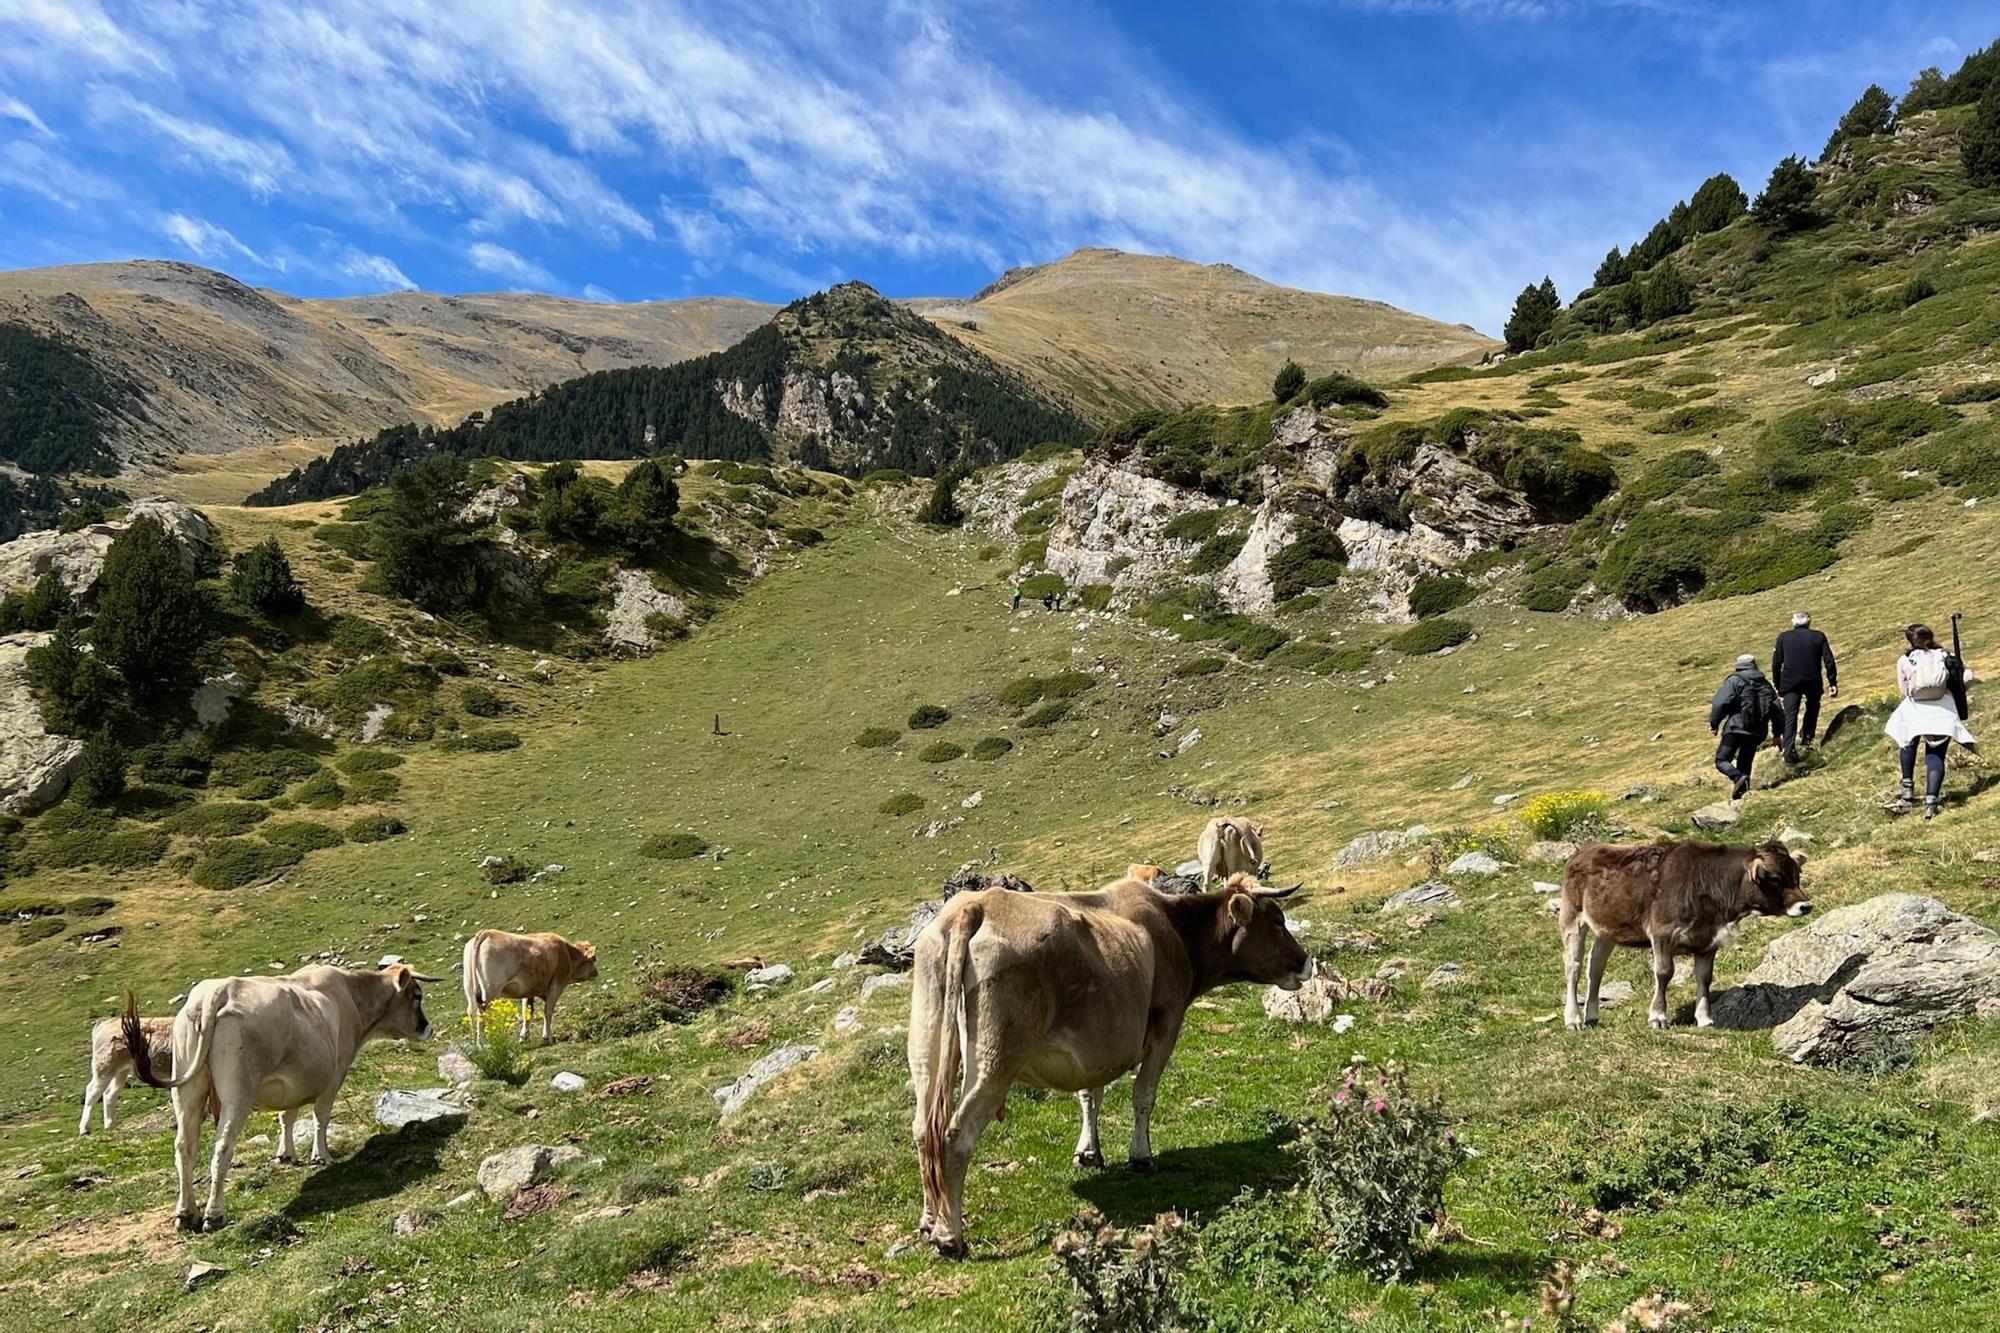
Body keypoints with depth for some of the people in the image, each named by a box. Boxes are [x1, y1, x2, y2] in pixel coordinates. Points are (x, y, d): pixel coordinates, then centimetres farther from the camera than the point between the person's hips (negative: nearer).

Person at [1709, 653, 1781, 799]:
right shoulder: (1765, 684, 17)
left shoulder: (1734, 681, -1)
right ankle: (1740, 794, 10)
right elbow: (1776, 709, 16)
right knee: (1745, 764, 16)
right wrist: (1776, 733, 22)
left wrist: (1714, 723, -5)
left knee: (1722, 760, -4)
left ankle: (1739, 778, -31)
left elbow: (1720, 703, -13)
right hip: (1758, 732, 6)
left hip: (1737, 728, -6)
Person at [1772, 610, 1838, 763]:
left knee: (1790, 716, -3)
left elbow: (1776, 663, 5)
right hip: (1813, 682, 1)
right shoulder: (1818, 637, 5)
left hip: (1790, 682, -1)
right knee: (1812, 708, 27)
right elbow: (1829, 661, 0)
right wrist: (1833, 683, 3)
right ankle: (1807, 738, 23)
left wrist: (1778, 686, 13)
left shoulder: (1783, 637, 5)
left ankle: (1789, 750, -16)